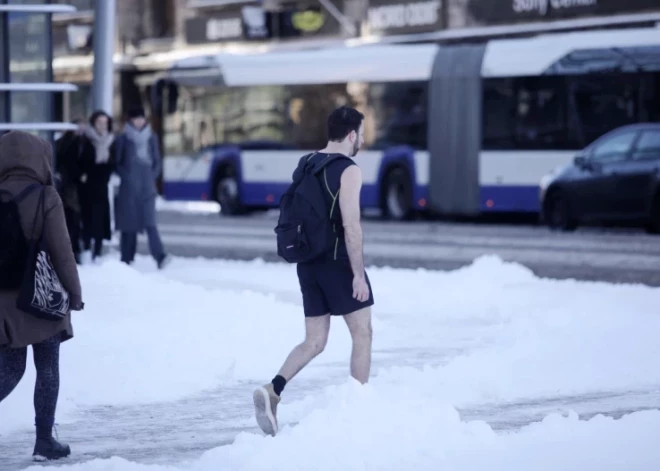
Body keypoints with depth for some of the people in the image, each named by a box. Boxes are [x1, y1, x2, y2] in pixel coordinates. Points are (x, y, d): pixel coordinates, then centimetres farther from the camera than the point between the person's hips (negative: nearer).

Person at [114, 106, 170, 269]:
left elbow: (157, 161, 16)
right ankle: (127, 259, 6)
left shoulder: (151, 138, 12)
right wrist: (125, 176, -6)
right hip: (129, 187, -1)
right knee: (129, 223, 0)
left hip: (147, 187, 1)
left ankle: (160, 257, -24)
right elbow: (117, 162, 6)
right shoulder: (123, 139, 5)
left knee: (149, 222, -12)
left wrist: (152, 176, 3)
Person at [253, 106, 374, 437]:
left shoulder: (305, 165, 12)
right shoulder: (349, 171, -12)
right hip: (339, 263, -7)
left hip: (309, 264, 7)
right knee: (362, 334, 8)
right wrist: (359, 274, -18)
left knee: (314, 342, 9)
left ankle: (272, 391, -12)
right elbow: (351, 225, -20)